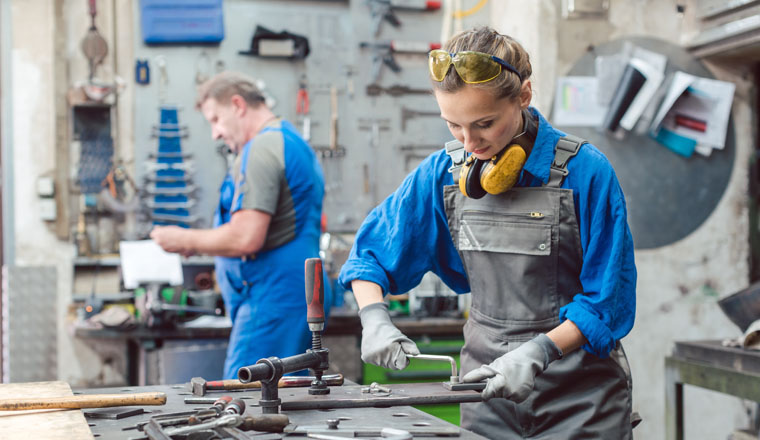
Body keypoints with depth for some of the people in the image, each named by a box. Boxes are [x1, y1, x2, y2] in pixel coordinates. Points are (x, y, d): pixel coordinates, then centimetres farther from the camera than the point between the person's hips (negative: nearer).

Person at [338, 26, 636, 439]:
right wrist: (374, 320, -10)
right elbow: (370, 253, 8)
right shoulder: (442, 172, -1)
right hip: (488, 388, 3)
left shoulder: (584, 171, -14)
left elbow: (609, 300, -12)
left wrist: (537, 352, -24)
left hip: (578, 393, -3)